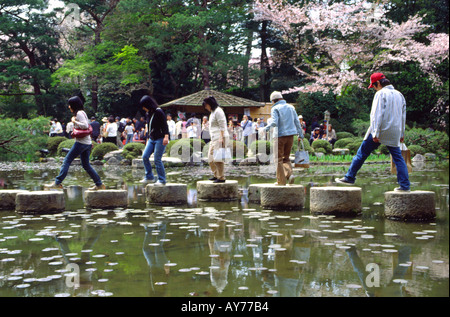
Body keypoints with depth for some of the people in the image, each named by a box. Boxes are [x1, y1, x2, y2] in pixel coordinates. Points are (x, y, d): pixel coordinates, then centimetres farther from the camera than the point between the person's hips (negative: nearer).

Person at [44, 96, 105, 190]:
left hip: (81, 143, -10)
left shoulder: (79, 113, -10)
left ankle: (57, 182, -8)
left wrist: (74, 121, -11)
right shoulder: (82, 112, 19)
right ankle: (99, 184, 13)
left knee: (67, 161, -6)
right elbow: (88, 127, 24)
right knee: (86, 165, 13)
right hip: (87, 143, 10)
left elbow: (85, 125, -23)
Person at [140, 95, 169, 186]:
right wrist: (148, 138, 26)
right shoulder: (147, 114, 14)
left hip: (160, 139, -8)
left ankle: (162, 180, 0)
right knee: (145, 156, -2)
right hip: (151, 139, 8)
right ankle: (149, 177, 9)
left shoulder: (158, 112, -9)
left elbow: (165, 125, -14)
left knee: (157, 159, -9)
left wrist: (166, 136, -24)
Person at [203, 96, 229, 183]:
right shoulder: (212, 112, 20)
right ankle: (216, 175, 19)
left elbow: (222, 126, -17)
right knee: (211, 157, 11)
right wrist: (212, 139, 23)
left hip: (220, 137, -10)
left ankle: (221, 177, -9)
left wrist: (221, 138, -22)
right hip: (214, 138, 10)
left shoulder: (218, 111, -10)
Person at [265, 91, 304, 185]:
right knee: (286, 157, 17)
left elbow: (274, 122, -16)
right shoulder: (291, 107, 12)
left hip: (280, 135, -5)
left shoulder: (275, 109, -5)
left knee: (278, 159, 4)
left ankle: (281, 181, 3)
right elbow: (297, 122, 13)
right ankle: (289, 174, -6)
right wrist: (300, 133, 21)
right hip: (290, 135, 5)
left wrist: (265, 129, -5)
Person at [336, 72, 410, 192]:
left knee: (362, 153, 3)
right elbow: (403, 116, 18)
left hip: (381, 130, -6)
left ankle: (350, 177, 7)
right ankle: (405, 185, 2)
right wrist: (402, 134, 22)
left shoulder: (381, 94, -8)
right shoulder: (399, 94, 14)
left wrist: (375, 133, -18)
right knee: (398, 157, 8)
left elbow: (378, 114, -16)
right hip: (394, 133, 6)